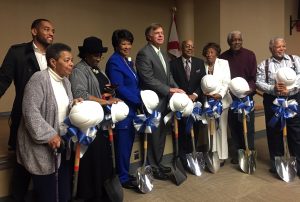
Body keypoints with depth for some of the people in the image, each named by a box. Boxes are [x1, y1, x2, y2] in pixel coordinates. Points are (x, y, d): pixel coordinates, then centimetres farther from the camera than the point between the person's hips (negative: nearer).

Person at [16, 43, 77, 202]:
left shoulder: (65, 81, 10)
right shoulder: (39, 79, -15)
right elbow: (30, 111, -21)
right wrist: (49, 135, -22)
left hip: (62, 141, 7)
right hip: (42, 144, -7)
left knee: (65, 186, 10)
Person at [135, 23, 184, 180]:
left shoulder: (162, 54, 17)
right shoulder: (144, 53, -12)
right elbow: (148, 80, -20)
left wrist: (177, 90, 0)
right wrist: (169, 90, -18)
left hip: (164, 101, 9)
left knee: (161, 134, 15)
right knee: (153, 135, 1)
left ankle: (158, 163, 29)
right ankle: (152, 167, 15)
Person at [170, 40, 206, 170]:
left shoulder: (199, 62, 8)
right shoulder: (174, 63, 0)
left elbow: (203, 81, 2)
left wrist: (195, 95, -12)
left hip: (196, 101, 3)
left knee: (195, 130, 8)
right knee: (182, 131, 3)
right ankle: (183, 158, 17)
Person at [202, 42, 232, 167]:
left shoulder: (224, 63, 1)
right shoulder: (203, 65, 5)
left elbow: (227, 82, -6)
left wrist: (220, 94, -20)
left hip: (221, 99, -2)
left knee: (221, 128, 4)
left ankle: (222, 156, 12)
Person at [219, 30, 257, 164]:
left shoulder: (249, 55, 2)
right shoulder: (223, 57, 6)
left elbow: (254, 76, -3)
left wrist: (250, 88, -21)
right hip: (230, 97, 2)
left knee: (248, 126, 2)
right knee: (234, 126, 8)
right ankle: (237, 154, 21)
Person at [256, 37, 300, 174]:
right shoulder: (264, 65, 6)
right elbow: (259, 83, -3)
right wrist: (273, 88, -19)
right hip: (272, 101, 0)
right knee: (274, 133, 7)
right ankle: (276, 164, 22)